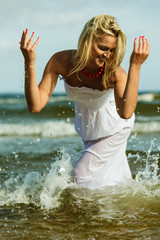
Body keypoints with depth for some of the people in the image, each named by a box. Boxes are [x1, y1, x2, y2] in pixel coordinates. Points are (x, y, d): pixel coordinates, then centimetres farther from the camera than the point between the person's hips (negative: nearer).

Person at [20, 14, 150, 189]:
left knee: (82, 175, -5)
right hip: (87, 126, 4)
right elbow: (35, 106, -35)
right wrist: (29, 64, -47)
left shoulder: (115, 71, -37)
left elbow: (125, 113, -56)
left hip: (114, 127, -3)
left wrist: (135, 66, -59)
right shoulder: (61, 61, -30)